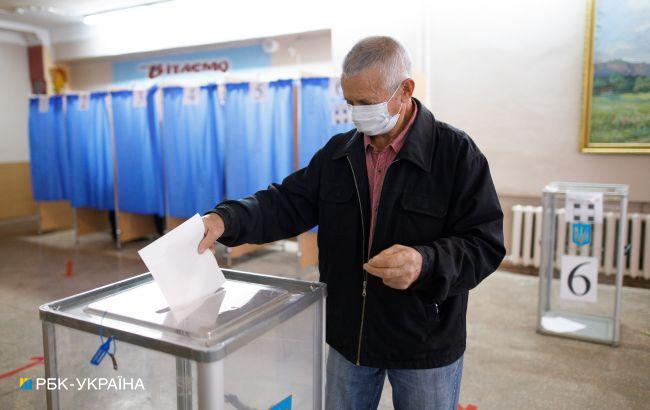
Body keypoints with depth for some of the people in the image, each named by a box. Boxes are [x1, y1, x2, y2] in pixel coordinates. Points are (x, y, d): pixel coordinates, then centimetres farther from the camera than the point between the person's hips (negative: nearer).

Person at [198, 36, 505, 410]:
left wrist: (426, 263, -34)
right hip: (348, 336, 4)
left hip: (425, 346, -3)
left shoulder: (457, 153, -13)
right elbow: (287, 203, 0)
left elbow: (485, 243, -15)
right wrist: (227, 219, -17)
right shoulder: (337, 152, 1)